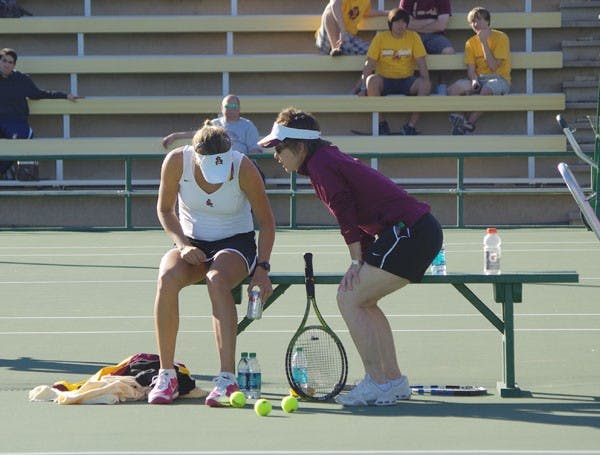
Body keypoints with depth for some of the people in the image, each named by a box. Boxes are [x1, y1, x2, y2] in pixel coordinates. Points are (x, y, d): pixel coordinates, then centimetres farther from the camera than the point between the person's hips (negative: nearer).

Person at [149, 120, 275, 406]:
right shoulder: (176, 162, -15)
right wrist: (183, 245, -15)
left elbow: (266, 222, -7)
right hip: (192, 243, 2)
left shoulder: (244, 169, -19)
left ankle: (227, 379, -39)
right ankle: (166, 375, -25)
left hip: (235, 243, -2)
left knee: (217, 280, -37)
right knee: (167, 278, -32)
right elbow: (165, 209, 2)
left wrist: (262, 268, -18)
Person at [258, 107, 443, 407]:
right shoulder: (329, 159, 22)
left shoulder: (321, 165, -8)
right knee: (362, 300, 17)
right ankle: (394, 381, 18)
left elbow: (347, 213, -14)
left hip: (410, 232, -10)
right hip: (423, 230, 10)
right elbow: (352, 213, 22)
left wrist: (357, 262, -9)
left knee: (349, 299, -9)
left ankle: (379, 385, -9)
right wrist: (361, 263, 14)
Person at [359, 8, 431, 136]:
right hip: (384, 80, -1)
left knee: (425, 85, -28)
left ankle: (411, 125, -19)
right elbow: (369, 64, -5)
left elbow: (421, 63, 1)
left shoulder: (413, 37, 2)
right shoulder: (380, 37, -1)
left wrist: (426, 84, -14)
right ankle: (381, 124, -20)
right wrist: (364, 88, -16)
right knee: (372, 80, -34)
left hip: (406, 80, 1)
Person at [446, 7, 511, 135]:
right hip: (479, 78, 5)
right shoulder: (471, 43, 10)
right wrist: (474, 80, -19)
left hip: (500, 79, -5)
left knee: (487, 89, -40)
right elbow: (471, 69, 4)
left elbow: (493, 66, -14)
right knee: (453, 88, -24)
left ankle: (468, 124, -25)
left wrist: (484, 42, -14)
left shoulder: (500, 37, -6)